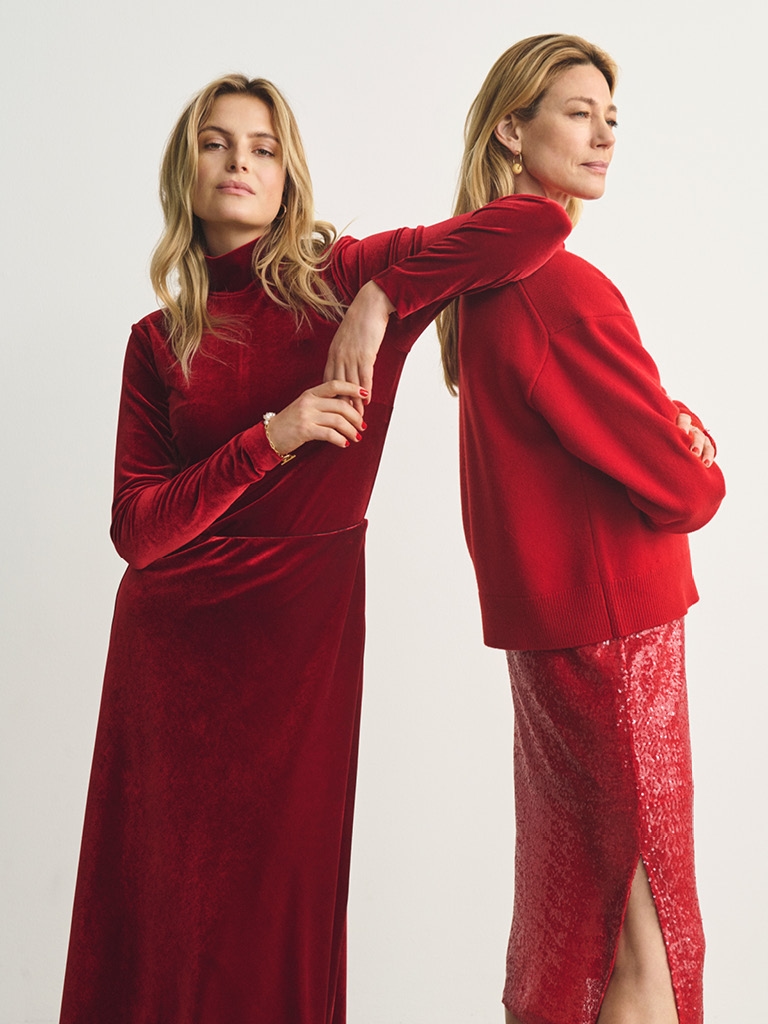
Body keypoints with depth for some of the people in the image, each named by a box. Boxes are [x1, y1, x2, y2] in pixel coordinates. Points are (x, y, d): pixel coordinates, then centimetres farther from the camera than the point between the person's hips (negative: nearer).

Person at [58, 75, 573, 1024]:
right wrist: (270, 438, -15)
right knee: (161, 889, 13)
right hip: (172, 632, 2)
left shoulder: (346, 280, -2)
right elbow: (135, 528, -5)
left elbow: (540, 222, -12)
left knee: (282, 890, 9)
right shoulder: (160, 339, 3)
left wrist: (379, 297, -18)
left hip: (302, 624, -2)